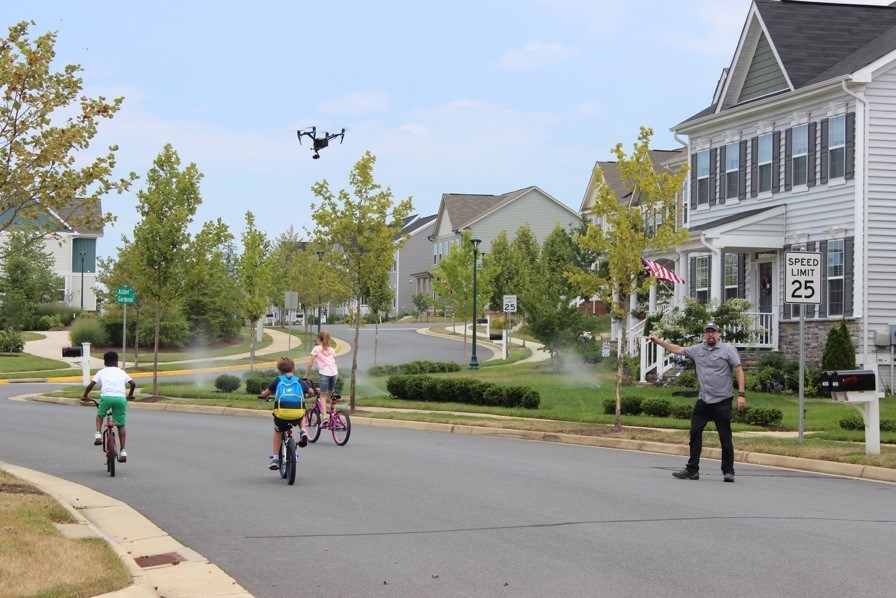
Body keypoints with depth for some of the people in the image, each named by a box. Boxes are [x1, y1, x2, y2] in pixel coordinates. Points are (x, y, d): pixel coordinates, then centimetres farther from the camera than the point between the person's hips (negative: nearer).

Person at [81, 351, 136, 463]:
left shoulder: (101, 372, 19)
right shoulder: (121, 372, 24)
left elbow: (90, 385, 9)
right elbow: (133, 384, 16)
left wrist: (85, 396, 26)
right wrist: (130, 395, 33)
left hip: (106, 397, -1)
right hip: (120, 398, 1)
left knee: (100, 415, 30)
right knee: (121, 425, 10)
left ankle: (98, 434, 10)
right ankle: (123, 451, 4)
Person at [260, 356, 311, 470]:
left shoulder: (278, 380, 16)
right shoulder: (299, 381, 20)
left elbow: (264, 394, 18)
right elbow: (310, 392, 36)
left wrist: (264, 395, 42)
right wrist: (304, 394, 58)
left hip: (281, 413, 0)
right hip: (297, 414, 0)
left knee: (277, 431, 28)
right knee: (303, 416, 37)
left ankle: (275, 458, 21)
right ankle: (302, 431, 7)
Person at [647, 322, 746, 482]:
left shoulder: (728, 350, -3)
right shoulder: (698, 350, 12)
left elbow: (739, 371, -6)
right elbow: (678, 349, 20)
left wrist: (741, 394, -14)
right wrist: (658, 341, 16)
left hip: (722, 401, -5)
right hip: (703, 401, 5)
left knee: (725, 438, 0)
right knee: (695, 434, 4)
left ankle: (728, 472, 8)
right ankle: (692, 470, 9)